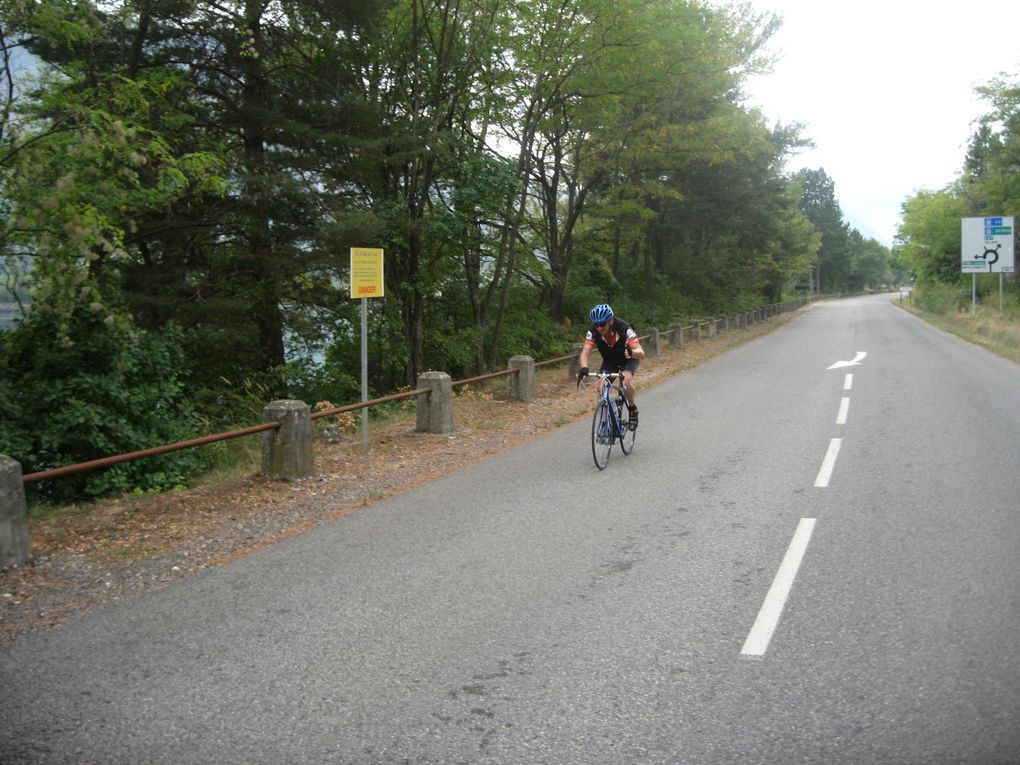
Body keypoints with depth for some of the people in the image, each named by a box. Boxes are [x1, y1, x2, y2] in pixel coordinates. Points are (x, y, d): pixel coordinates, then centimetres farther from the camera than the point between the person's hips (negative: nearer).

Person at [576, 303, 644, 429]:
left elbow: (641, 353, -39)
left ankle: (633, 410, -8)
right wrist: (584, 368, -52)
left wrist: (631, 352, -63)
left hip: (629, 359, -3)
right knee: (601, 388, -17)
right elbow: (585, 354, -31)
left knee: (626, 379, -32)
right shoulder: (593, 332, -26)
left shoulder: (624, 329, -34)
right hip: (609, 361, 3)